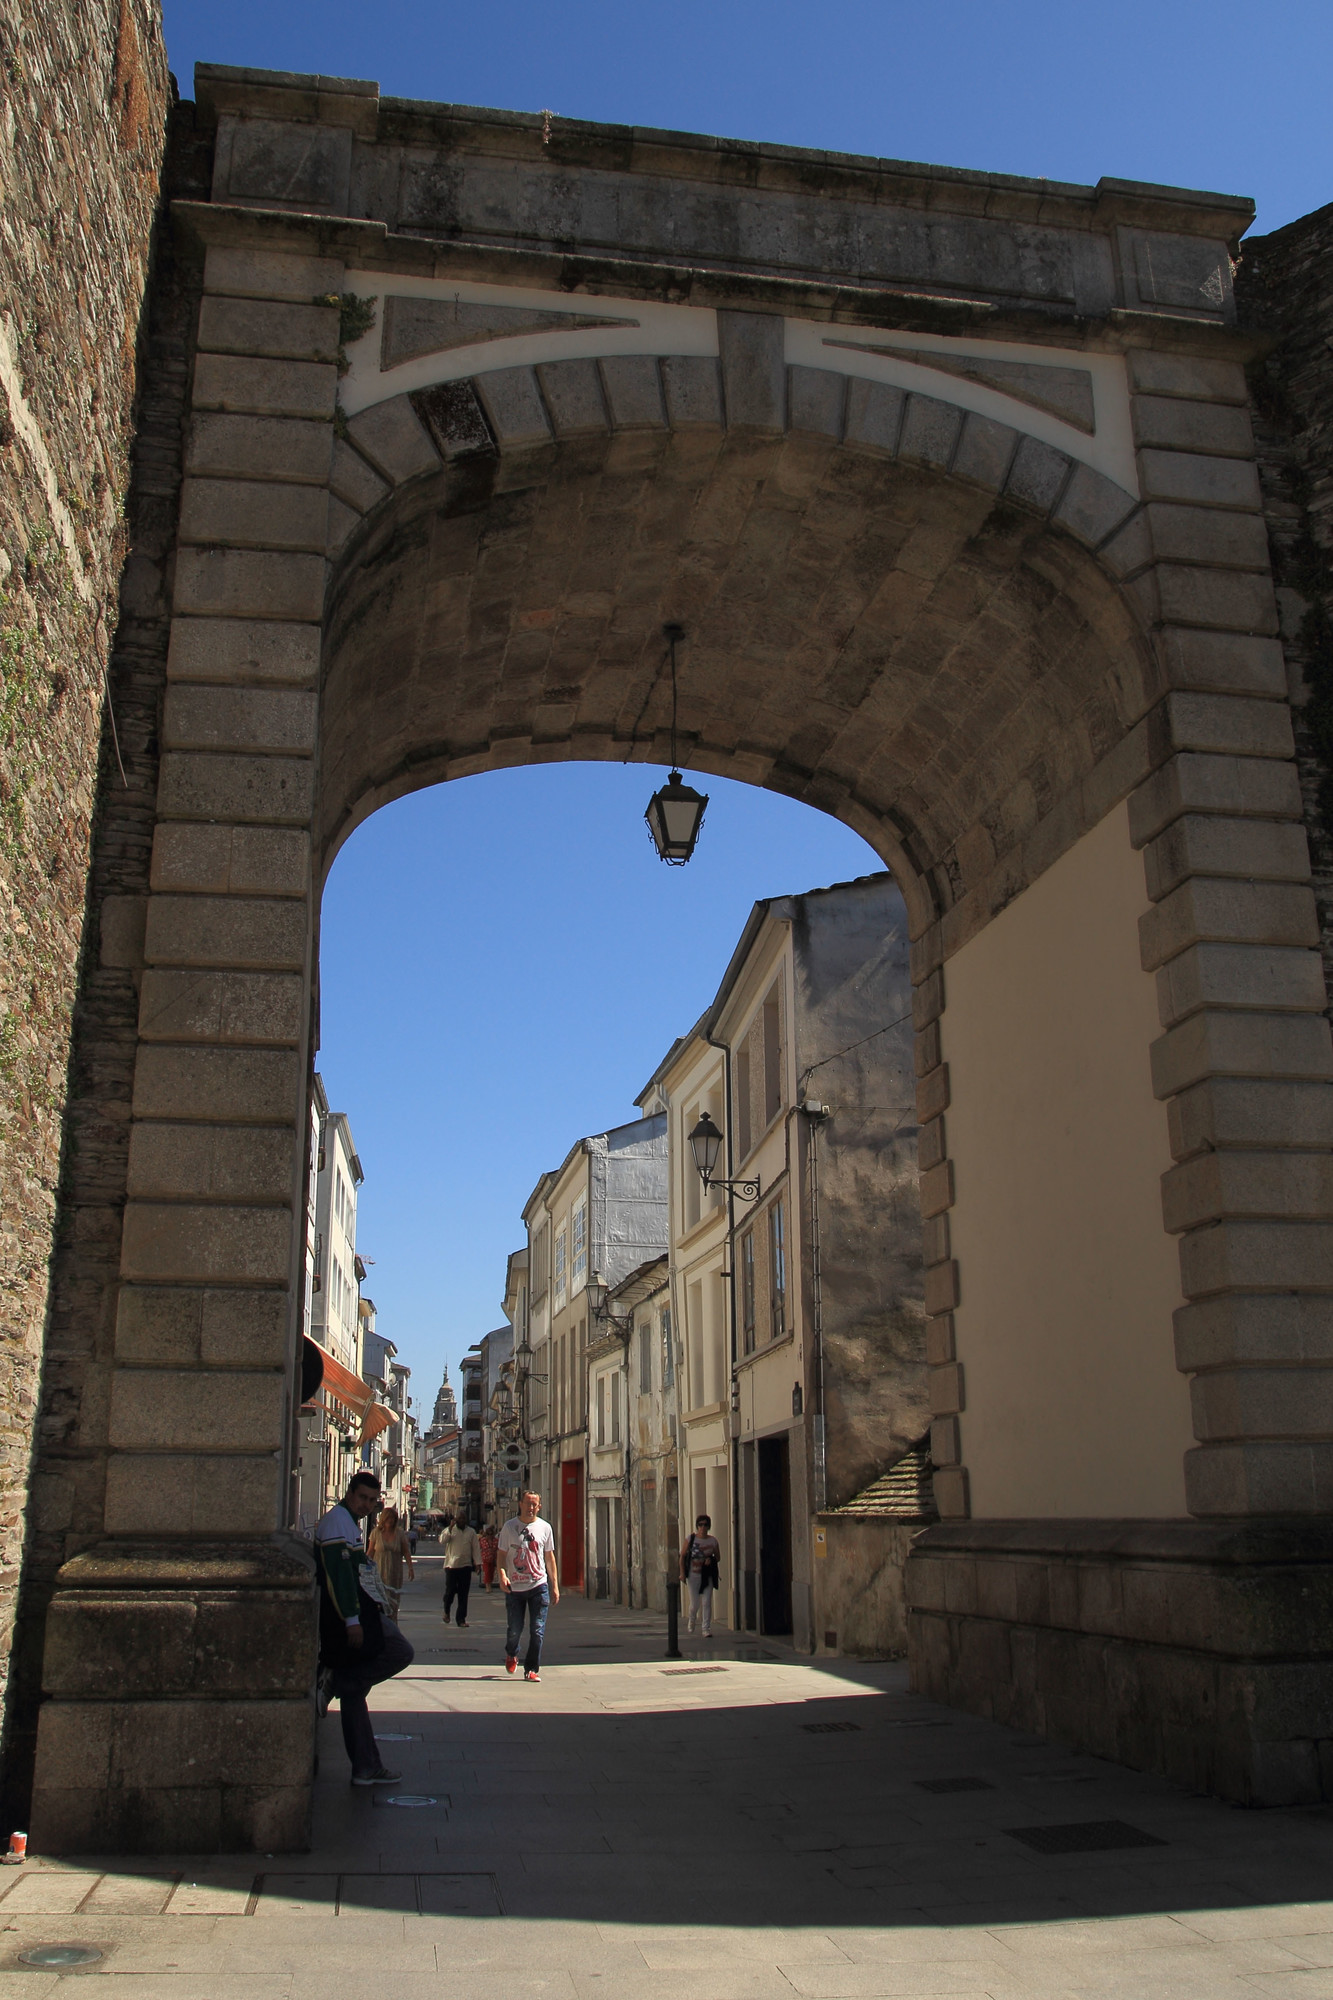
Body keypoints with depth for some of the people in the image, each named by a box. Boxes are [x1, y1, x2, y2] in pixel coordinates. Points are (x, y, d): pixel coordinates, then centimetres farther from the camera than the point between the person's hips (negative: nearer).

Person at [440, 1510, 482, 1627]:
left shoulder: (471, 1532, 9)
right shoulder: (450, 1530, 4)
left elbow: (476, 1547, 8)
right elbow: (442, 1540, -14)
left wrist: (478, 1563, 1)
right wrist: (450, 1528, -22)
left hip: (466, 1566, 2)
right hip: (451, 1565, -2)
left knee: (463, 1594, 2)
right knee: (450, 1590, -2)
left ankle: (461, 1619, 8)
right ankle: (446, 1611, 27)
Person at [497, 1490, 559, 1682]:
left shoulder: (545, 1527, 6)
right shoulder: (509, 1527, 1)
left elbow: (550, 1557, 12)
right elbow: (501, 1553, 2)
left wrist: (555, 1586, 9)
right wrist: (502, 1574, -16)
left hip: (539, 1586, 1)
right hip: (514, 1587, -1)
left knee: (537, 1631, -3)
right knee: (514, 1629, 7)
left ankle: (531, 1669, 9)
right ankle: (511, 1654, 38)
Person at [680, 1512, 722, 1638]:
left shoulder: (713, 1541, 1)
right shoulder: (690, 1539, -3)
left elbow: (718, 1557, 12)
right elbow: (683, 1555, 0)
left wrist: (711, 1560, -11)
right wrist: (682, 1573, -8)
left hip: (707, 1576, 1)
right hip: (693, 1575, -1)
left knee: (707, 1603, -7)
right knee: (695, 1603, 7)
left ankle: (707, 1629, 0)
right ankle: (692, 1620, 38)